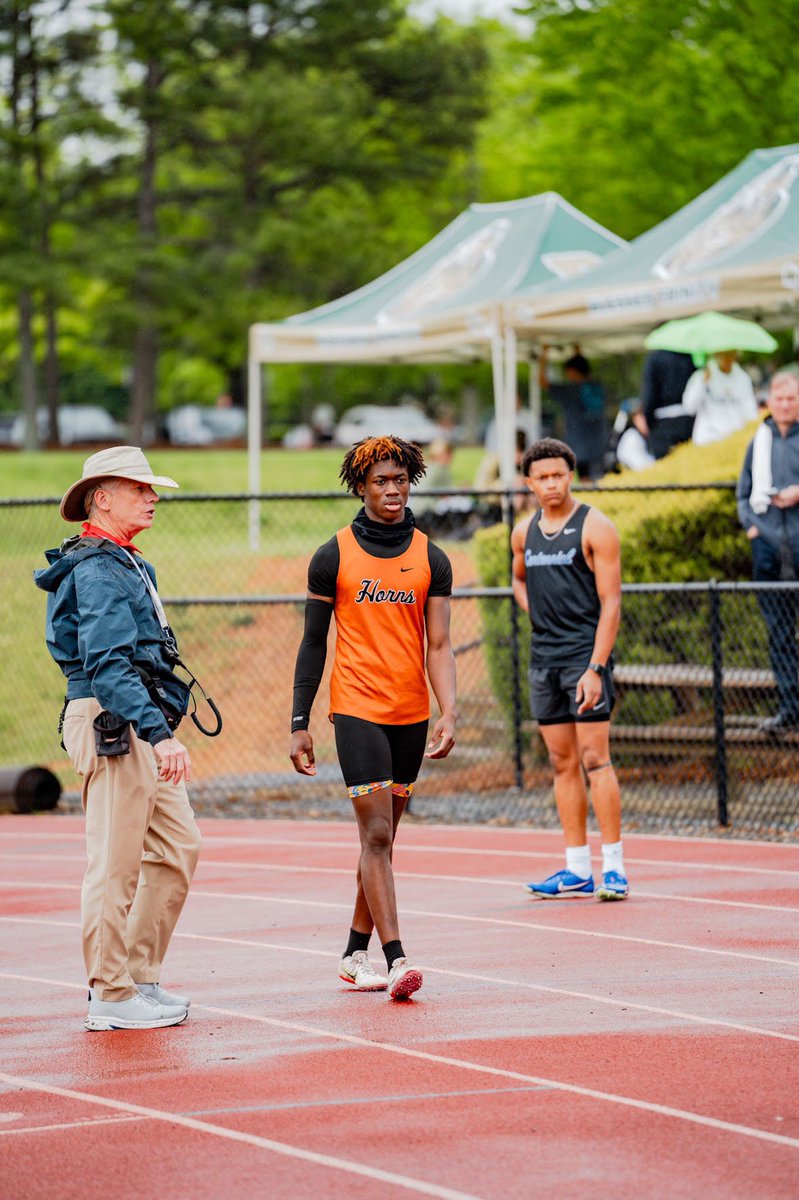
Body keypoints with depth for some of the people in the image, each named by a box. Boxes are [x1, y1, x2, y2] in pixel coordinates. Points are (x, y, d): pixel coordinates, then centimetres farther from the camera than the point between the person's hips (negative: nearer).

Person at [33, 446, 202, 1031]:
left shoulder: (128, 565, 20)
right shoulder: (98, 570, -14)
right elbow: (108, 666, -24)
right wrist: (159, 733, -31)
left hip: (140, 732, 10)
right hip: (115, 726, -10)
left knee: (179, 846, 11)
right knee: (116, 863, -6)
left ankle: (140, 976, 18)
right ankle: (111, 997, -1)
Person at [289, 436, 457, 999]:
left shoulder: (432, 559, 6)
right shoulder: (334, 557, 0)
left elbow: (439, 645, 2)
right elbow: (314, 643, 4)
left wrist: (449, 715, -11)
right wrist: (300, 724, 2)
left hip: (411, 716, 4)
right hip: (357, 709, -3)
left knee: (383, 838, 11)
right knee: (377, 834, -12)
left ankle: (356, 952, 22)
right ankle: (396, 959, -16)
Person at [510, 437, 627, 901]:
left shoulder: (596, 527, -7)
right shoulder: (525, 532, 11)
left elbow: (611, 603, -11)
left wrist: (595, 668, -19)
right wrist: (537, 612, 11)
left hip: (586, 653, -6)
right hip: (544, 657, 6)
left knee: (594, 759, -10)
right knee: (563, 763, 7)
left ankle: (615, 867, -8)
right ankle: (578, 870, 10)